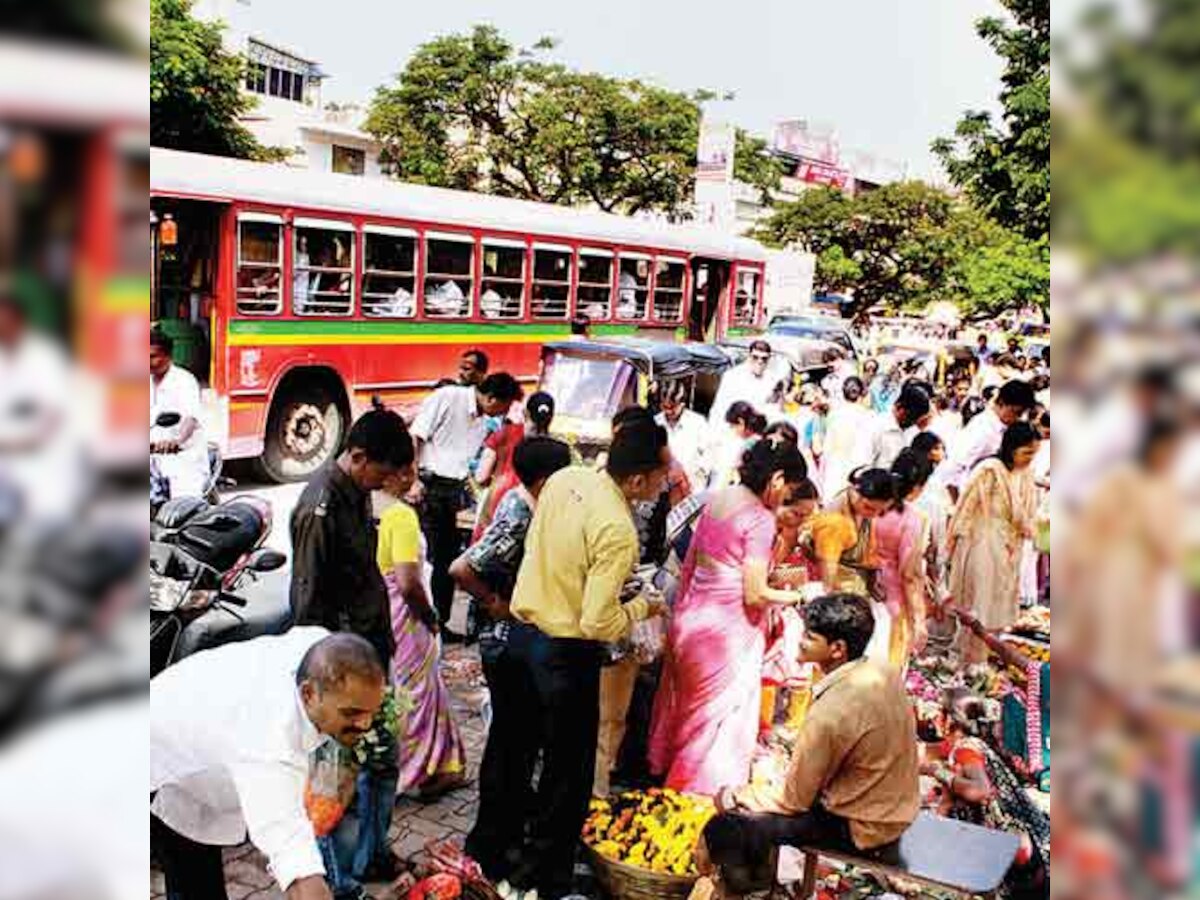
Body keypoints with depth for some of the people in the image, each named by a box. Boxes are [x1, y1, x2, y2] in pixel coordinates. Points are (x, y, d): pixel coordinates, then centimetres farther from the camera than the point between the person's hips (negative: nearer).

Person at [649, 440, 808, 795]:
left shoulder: (717, 500, 5)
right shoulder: (761, 519, -18)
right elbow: (755, 596, -19)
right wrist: (796, 596, -3)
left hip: (691, 618, 8)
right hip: (727, 630, -8)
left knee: (684, 709, 23)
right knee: (722, 721, 7)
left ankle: (664, 772, 38)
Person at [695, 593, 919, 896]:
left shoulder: (830, 712, -31)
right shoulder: (882, 672, -7)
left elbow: (793, 800, -19)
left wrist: (731, 796, -6)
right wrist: (794, 767, 10)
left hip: (860, 827, -9)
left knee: (724, 827, -9)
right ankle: (758, 873, 34)